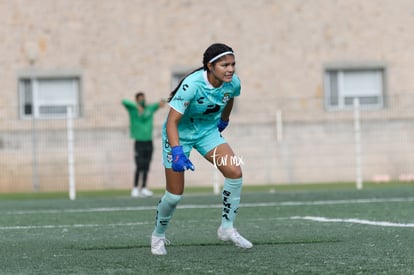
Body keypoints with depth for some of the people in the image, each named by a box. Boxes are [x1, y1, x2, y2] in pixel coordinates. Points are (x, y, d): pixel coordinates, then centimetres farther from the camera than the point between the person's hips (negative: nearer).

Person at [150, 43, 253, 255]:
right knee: (175, 194, -2)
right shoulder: (193, 85, -33)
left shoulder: (233, 83, -16)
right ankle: (158, 236, 26)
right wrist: (177, 153, -44)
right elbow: (172, 121, -34)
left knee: (235, 172, -17)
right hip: (179, 134, -5)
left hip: (208, 132, 5)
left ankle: (227, 228, -4)